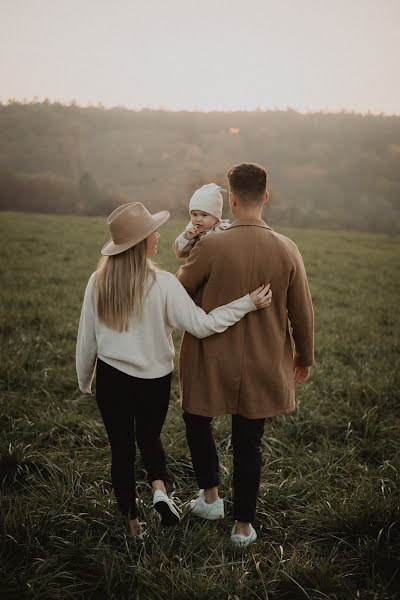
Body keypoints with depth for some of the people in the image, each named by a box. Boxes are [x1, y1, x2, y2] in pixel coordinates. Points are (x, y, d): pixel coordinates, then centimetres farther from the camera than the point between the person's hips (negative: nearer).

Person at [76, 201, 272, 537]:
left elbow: (86, 339, -1)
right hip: (154, 379, -1)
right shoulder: (162, 284, -18)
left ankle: (132, 524, 25)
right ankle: (160, 488, -1)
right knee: (149, 436, 25)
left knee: (121, 448, 15)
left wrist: (84, 381, 14)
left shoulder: (98, 282, -9)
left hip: (111, 377, 1)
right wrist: (248, 303, -15)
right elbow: (201, 325, -19)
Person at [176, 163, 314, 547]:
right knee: (248, 443, 15)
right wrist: (304, 356, 14)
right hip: (262, 368, 3)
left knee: (197, 422, 26)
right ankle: (243, 526, 28)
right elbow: (302, 312, -1)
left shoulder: (211, 247, -19)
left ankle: (210, 497, 31)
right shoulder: (287, 250, -9)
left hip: (212, 364, -2)